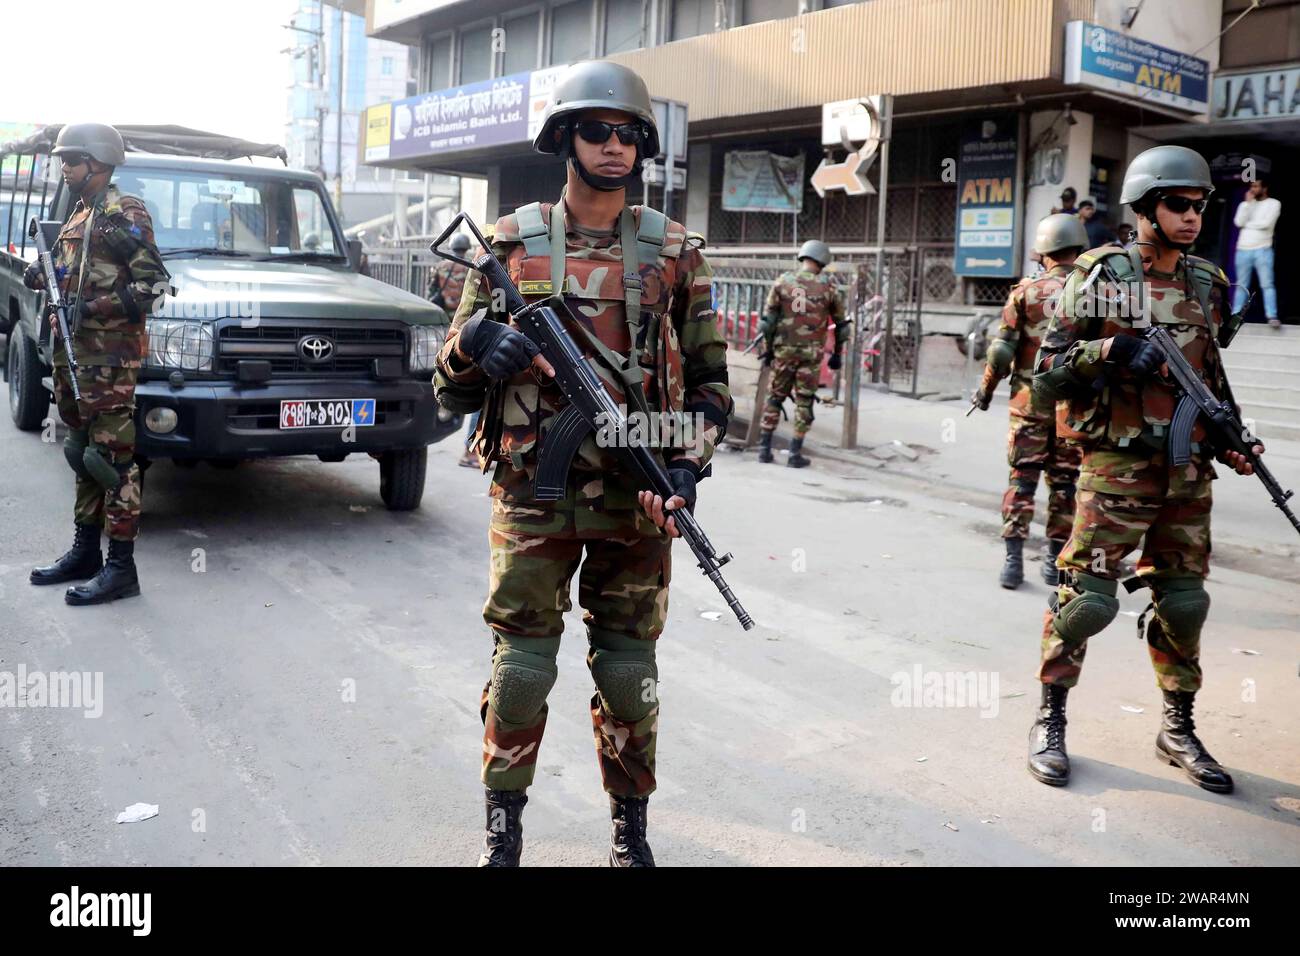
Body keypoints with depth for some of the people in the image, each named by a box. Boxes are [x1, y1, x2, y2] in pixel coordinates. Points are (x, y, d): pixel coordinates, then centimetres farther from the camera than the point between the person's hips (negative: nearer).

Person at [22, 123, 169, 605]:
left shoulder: (123, 214, -8)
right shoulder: (78, 218, 20)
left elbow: (154, 280, -16)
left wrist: (94, 308, -19)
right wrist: (43, 273, 7)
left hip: (108, 357, -9)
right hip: (73, 354, 10)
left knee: (113, 459, -8)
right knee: (83, 454, 14)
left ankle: (121, 567, -5)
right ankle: (85, 551, 24)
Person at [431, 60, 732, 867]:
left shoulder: (675, 254, 4)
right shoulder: (510, 245, 3)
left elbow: (710, 378, 7)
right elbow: (451, 385, 6)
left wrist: (688, 466, -8)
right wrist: (474, 343, -17)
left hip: (636, 499, 1)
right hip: (532, 495, 0)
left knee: (629, 670, 9)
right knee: (522, 665, 5)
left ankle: (631, 827, 28)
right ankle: (504, 829, 24)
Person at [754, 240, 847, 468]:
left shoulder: (782, 281, 0)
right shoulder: (828, 286, 0)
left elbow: (768, 318, -1)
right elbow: (840, 323, 5)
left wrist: (768, 348, 7)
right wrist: (837, 353, 14)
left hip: (783, 350, 1)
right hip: (811, 353, -1)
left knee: (774, 398, 13)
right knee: (804, 402, 6)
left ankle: (764, 449, 11)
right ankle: (795, 454, 5)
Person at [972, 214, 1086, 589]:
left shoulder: (1025, 293, -4)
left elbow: (1002, 350, -5)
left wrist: (985, 389, 8)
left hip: (1030, 399, -1)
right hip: (1075, 403, 1)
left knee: (1022, 478, 4)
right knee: (1065, 481, 11)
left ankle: (1013, 558, 0)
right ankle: (1054, 560, 17)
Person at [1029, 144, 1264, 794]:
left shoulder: (1208, 284, 12)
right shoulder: (1099, 277, -5)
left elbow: (1212, 375, 21)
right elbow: (1049, 370, -6)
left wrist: (1234, 439, 8)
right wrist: (1111, 351, -22)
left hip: (1189, 472, 6)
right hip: (1117, 466, -5)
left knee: (1183, 602, 10)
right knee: (1087, 599, -5)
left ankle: (1178, 730, 25)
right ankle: (1050, 721, 12)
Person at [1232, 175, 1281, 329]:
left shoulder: (1274, 203, 4)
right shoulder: (1247, 204, 16)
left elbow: (1266, 223, -11)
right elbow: (1238, 222, -1)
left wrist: (1247, 224, 0)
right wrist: (1248, 203, -2)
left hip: (1262, 250, -4)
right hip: (1243, 250, 4)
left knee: (1267, 284, -10)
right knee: (1241, 285, 6)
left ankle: (1272, 317, -15)